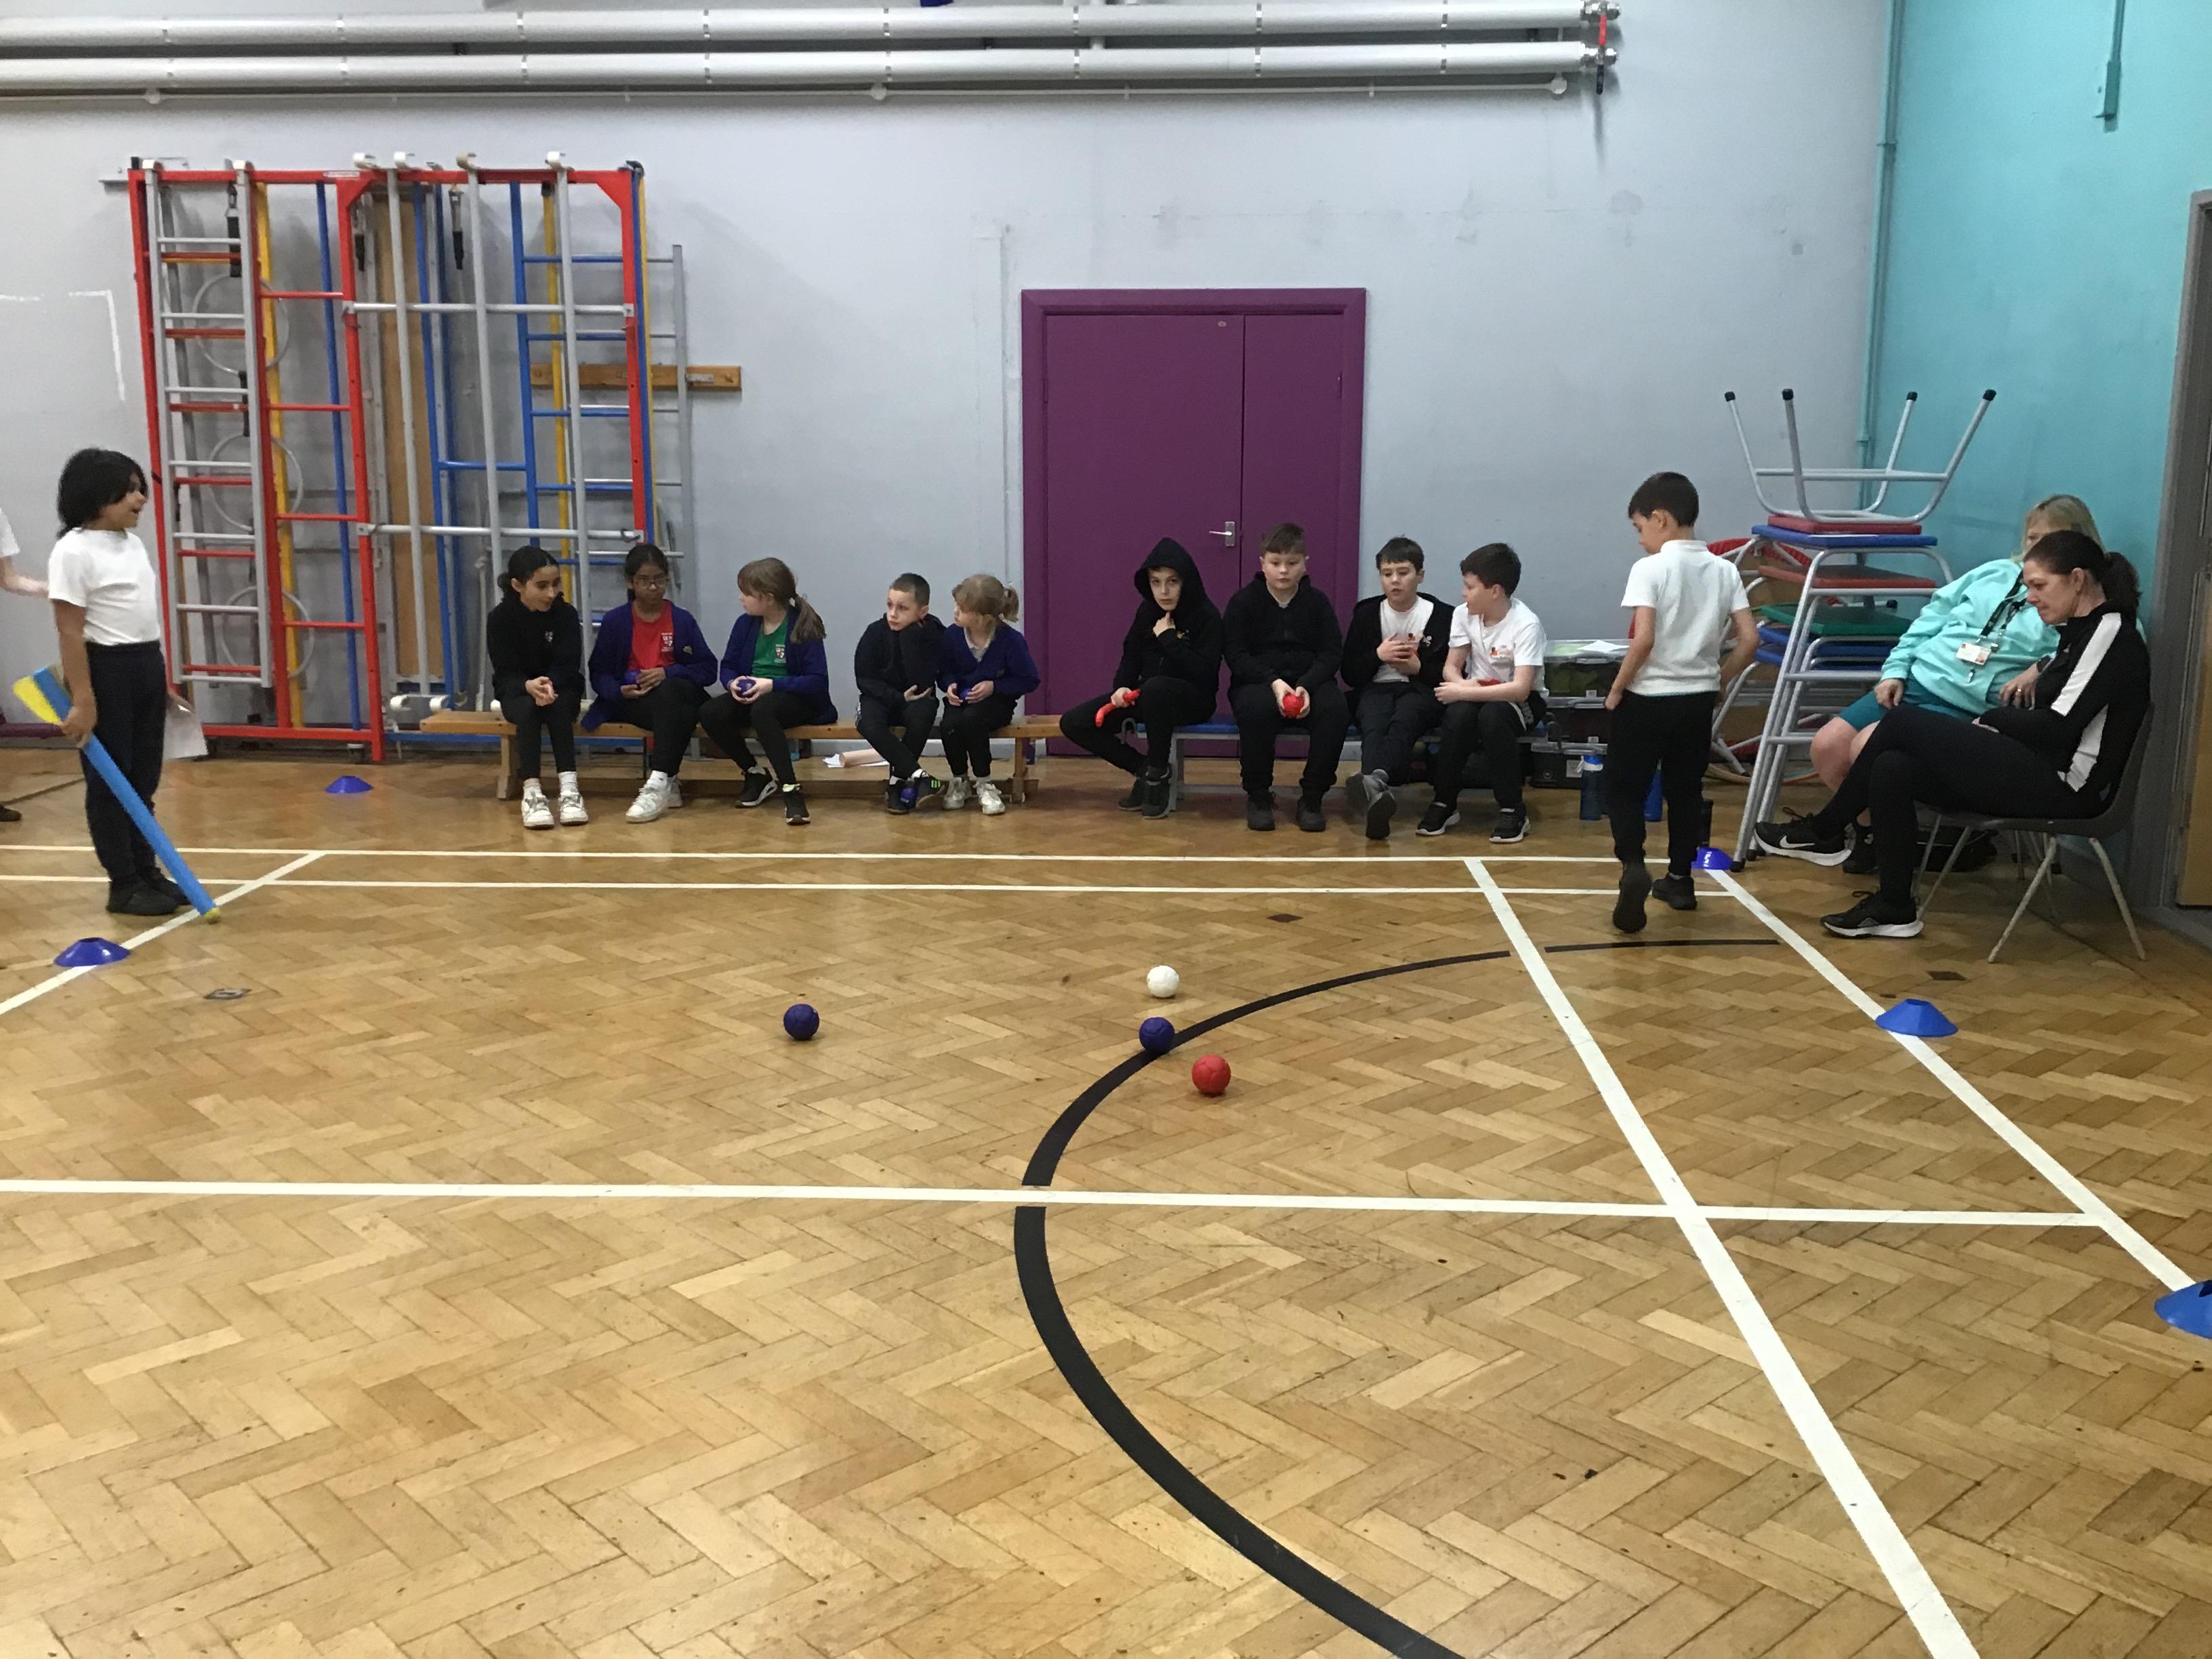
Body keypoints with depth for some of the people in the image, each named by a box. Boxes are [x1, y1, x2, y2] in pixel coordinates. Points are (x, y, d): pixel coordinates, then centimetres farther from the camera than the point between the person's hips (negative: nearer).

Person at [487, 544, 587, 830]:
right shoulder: (500, 618, -8)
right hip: (516, 691, 0)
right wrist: (529, 686, -35)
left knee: (558, 706, -34)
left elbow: (568, 665, -13)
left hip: (562, 688, 0)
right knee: (528, 709, -34)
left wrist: (549, 684, -36)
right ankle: (531, 792, -42)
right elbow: (506, 672, -12)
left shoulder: (566, 614, -7)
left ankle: (569, 787, -41)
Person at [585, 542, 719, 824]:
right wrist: (620, 690, -18)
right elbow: (599, 674, 4)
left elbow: (708, 669, 0)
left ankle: (658, 783, -40)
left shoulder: (682, 620, 6)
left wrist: (668, 673, -16)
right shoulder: (614, 621, 5)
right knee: (680, 715, -35)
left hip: (677, 692, 1)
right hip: (632, 701, -1)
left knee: (668, 693, -37)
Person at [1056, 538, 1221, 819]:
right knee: (1072, 723, -10)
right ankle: (1142, 769, 3)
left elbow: (1205, 673, -21)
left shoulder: (1206, 616, -12)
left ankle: (1158, 772, -20)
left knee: (1156, 687, -42)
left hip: (1193, 699, -6)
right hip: (1148, 698, 6)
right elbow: (1130, 658, 10)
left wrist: (1168, 638, -20)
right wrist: (1122, 687, -10)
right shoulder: (1147, 611, 3)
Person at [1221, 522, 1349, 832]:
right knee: (1256, 708, -38)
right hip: (1257, 682, -2)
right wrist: (1273, 682, -20)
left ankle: (1312, 797, -15)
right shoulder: (1243, 601, 3)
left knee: (1336, 709, -31)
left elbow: (1332, 653, 3)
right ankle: (1258, 796, -16)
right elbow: (1235, 654, -4)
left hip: (1309, 682, 2)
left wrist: (1306, 686, -16)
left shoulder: (1317, 601, 8)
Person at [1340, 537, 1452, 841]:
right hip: (1376, 688, 2)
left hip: (1421, 689, -1)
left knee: (1402, 722, -38)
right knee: (1373, 727, -35)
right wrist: (1378, 655, -5)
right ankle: (1377, 793, -64)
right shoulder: (1367, 612, 14)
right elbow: (1350, 673, 13)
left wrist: (1420, 667, -8)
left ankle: (1374, 782, -67)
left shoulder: (1441, 615, 8)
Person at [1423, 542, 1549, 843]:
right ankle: (1445, 803, -14)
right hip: (1477, 692, 4)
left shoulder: (1526, 625, -23)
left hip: (1522, 700, -4)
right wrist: (1462, 685, -25)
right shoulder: (1463, 614, -6)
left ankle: (1513, 810, -21)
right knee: (1459, 714, -31)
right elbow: (1451, 667, -1)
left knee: (1492, 716, -37)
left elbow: (1520, 688, -30)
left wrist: (1463, 692, -30)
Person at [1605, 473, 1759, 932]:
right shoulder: (1724, 571, 3)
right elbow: (1750, 640, -1)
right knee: (1685, 790, 17)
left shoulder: (1650, 568, -12)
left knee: (1624, 788, 4)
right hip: (1698, 701, 5)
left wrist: (1617, 689, -10)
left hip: (1649, 698, -5)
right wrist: (1716, 680, 13)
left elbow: (1643, 639, -22)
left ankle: (1633, 866, -17)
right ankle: (1680, 880, 24)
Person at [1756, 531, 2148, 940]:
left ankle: (1823, 832, 2)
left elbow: (2058, 728, -17)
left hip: (2063, 789, -9)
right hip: (2040, 773, 9)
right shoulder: (2080, 633, 19)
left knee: (1903, 722, -10)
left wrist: (1993, 719, -2)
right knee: (1892, 769, -5)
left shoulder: (2110, 634, -10)